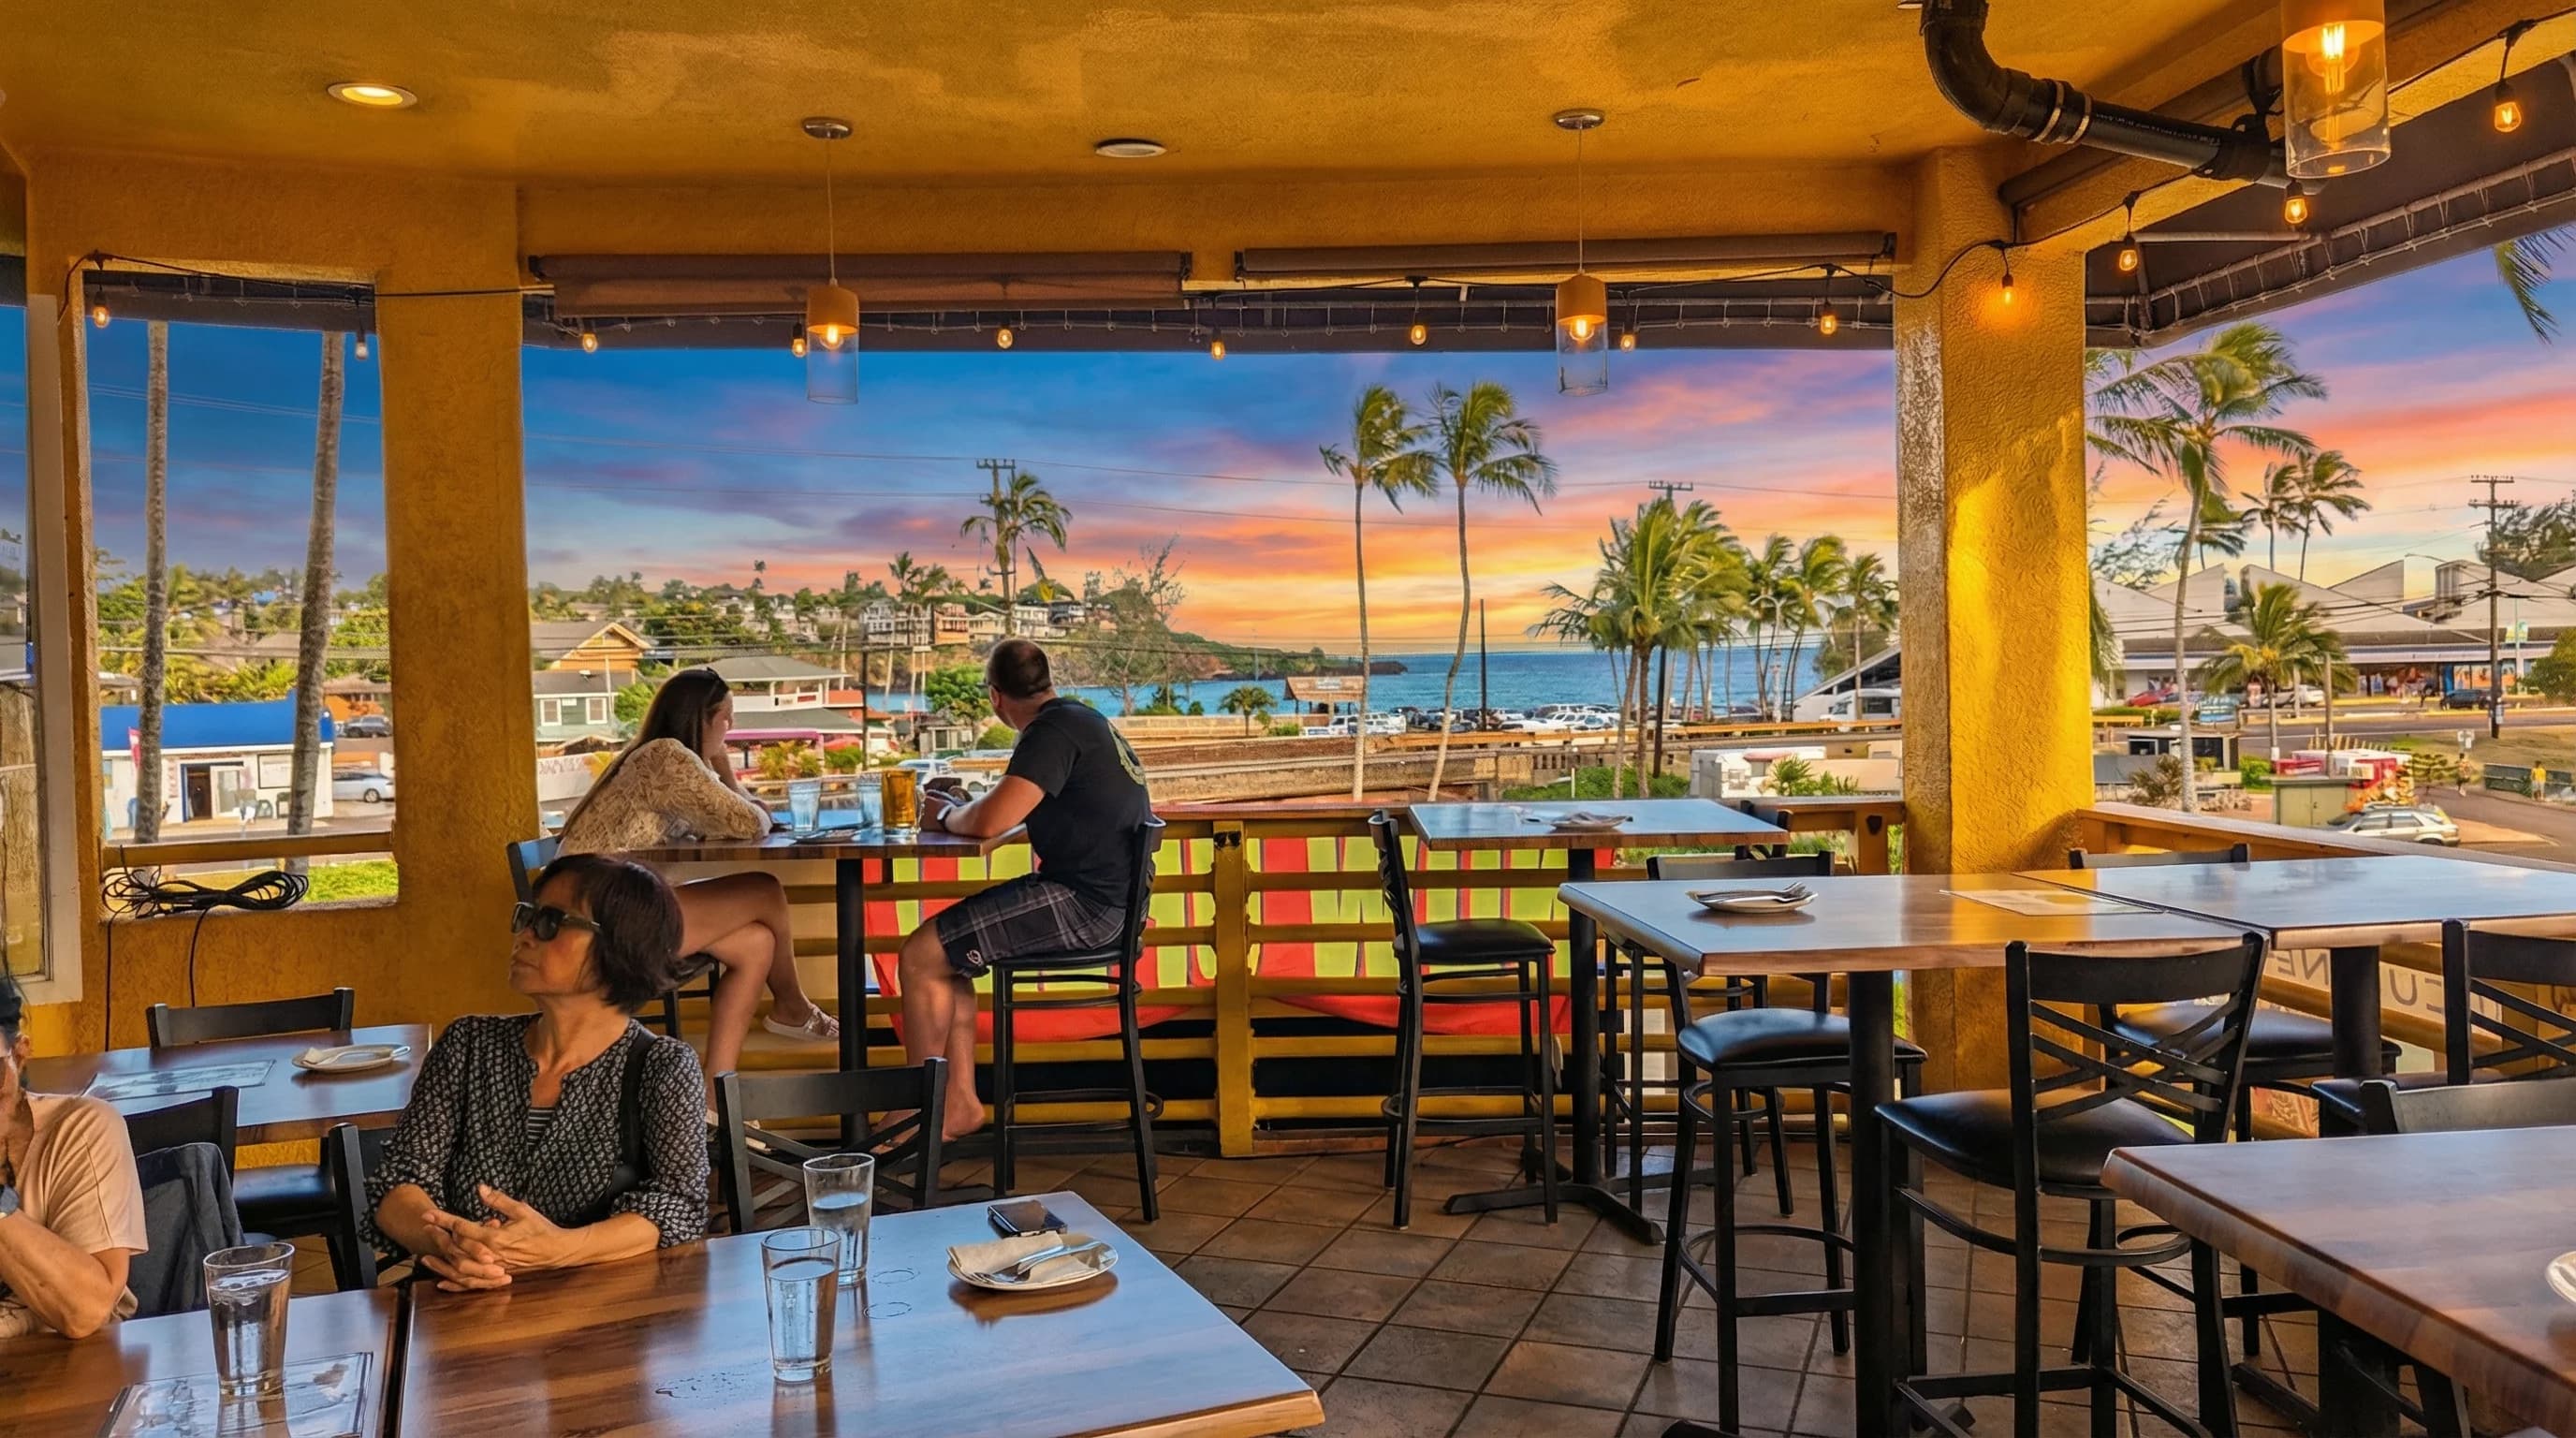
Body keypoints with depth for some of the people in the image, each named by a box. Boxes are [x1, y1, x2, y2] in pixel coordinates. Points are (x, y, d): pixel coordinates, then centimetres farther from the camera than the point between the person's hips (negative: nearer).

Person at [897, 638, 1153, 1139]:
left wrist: (945, 816, -5)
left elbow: (989, 821, -25)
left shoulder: (1055, 731, -16)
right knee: (943, 952, 16)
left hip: (1084, 902, -11)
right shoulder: (1082, 719, 16)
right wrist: (959, 809, 17)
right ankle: (960, 1101, 12)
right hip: (1101, 895, 11)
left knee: (920, 957, -9)